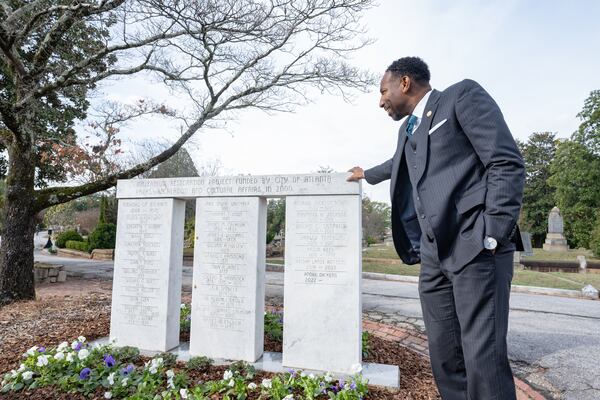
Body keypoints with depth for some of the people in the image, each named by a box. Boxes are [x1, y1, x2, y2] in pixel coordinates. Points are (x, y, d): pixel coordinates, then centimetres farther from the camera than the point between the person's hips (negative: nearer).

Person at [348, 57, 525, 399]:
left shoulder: (463, 95, 1)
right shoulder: (408, 129, 24)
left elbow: (508, 163, -9)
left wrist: (493, 237, -15)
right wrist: (367, 174, 62)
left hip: (475, 246, -7)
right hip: (434, 254, 7)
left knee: (484, 357, -10)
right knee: (444, 358, 7)